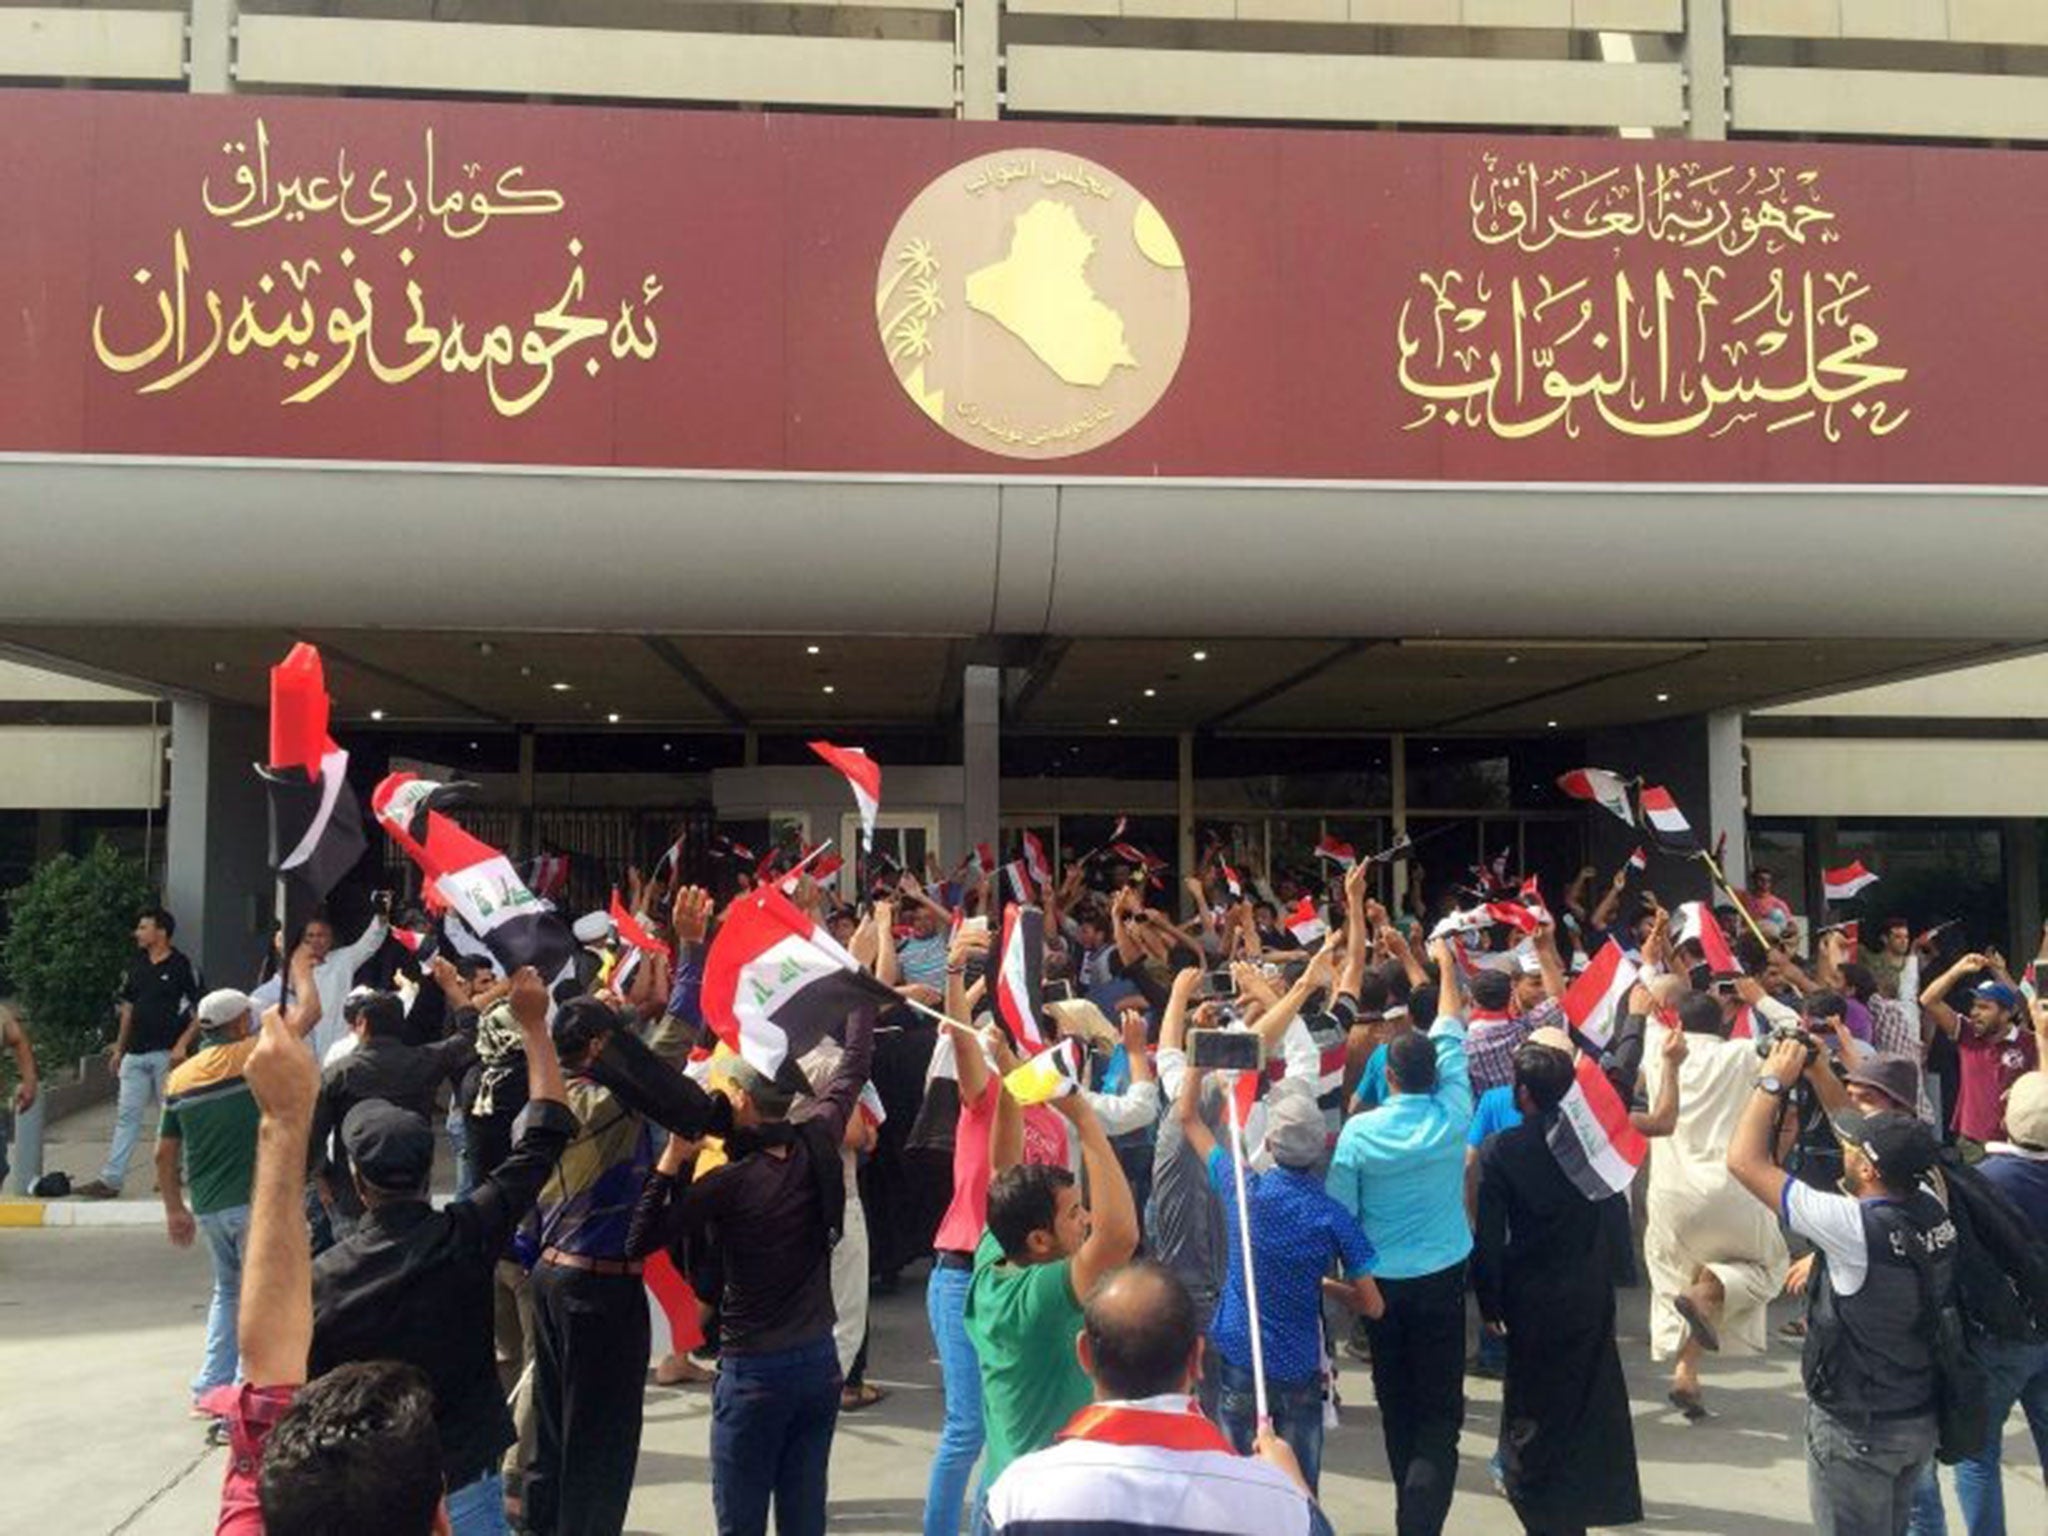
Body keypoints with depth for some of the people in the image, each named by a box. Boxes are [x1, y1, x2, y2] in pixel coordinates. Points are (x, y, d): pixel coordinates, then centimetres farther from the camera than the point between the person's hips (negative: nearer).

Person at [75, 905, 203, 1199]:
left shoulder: (182, 966, -8)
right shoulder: (137, 965, 11)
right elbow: (128, 1007, 19)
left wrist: (182, 1044, -17)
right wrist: (119, 1048, 16)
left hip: (166, 1053, -6)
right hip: (135, 1053, 6)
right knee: (127, 1115, 6)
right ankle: (111, 1179, 7)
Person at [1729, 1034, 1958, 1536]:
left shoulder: (1855, 1227, -29)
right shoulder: (1932, 1210, -9)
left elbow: (1744, 1159, -26)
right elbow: (1880, 1144, 9)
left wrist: (1773, 1079, -17)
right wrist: (1819, 1074, 4)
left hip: (1858, 1428, -7)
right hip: (1920, 1419, 7)